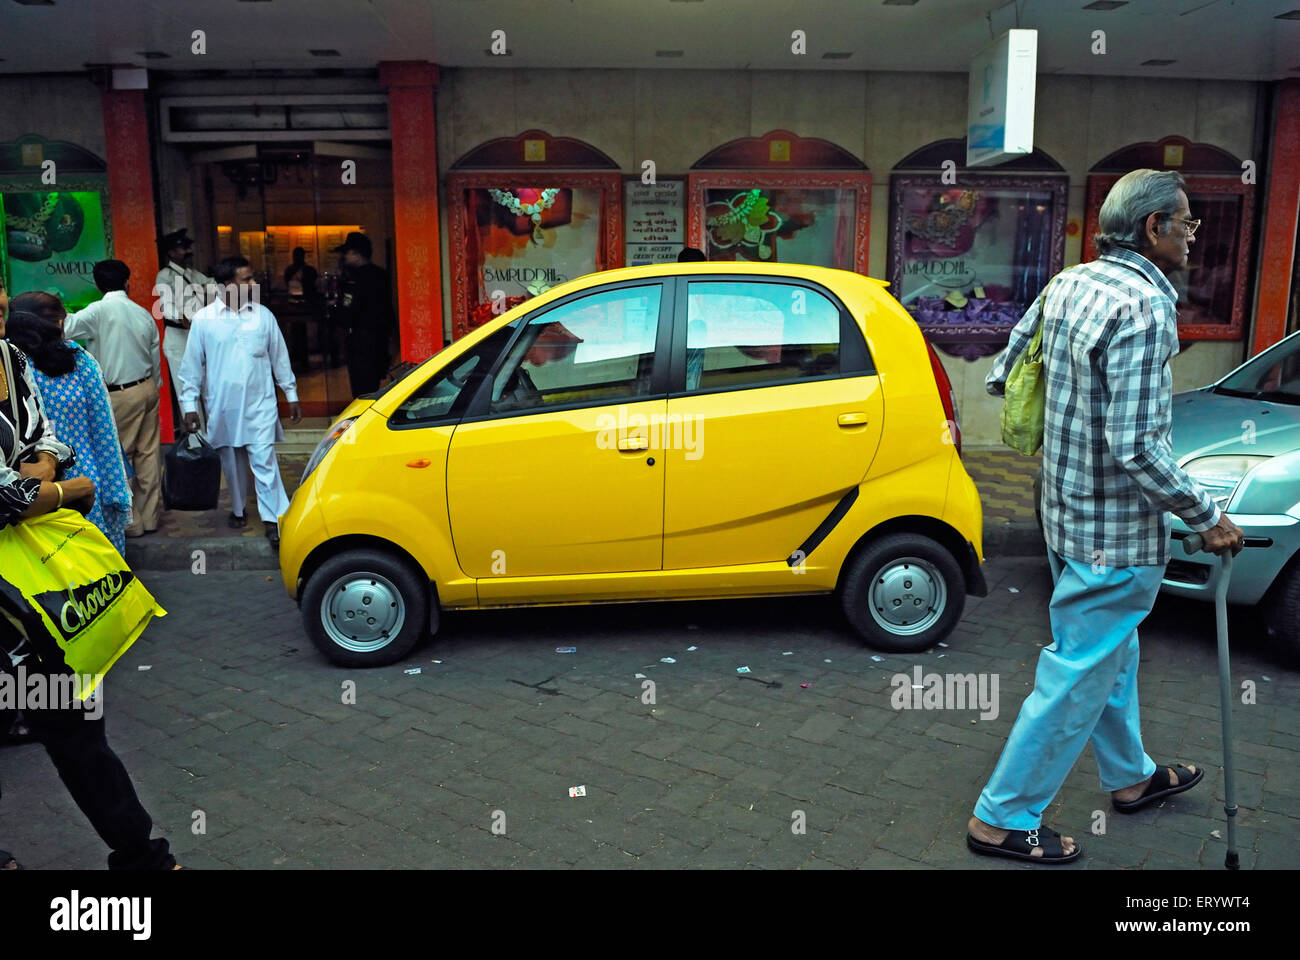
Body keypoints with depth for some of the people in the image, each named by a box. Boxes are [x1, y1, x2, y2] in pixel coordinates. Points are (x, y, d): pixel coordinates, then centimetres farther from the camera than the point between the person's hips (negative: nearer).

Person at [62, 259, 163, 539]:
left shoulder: (99, 311, -15)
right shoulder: (143, 314, 3)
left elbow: (64, 329, -27)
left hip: (119, 395, -6)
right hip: (147, 388, 6)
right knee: (148, 454, 11)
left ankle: (131, 521, 12)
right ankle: (151, 516, 19)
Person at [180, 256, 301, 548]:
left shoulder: (263, 314, 0)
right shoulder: (204, 319, -4)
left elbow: (280, 357, 8)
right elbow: (193, 365, 1)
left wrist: (291, 395, 9)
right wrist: (190, 404, -1)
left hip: (259, 403, 0)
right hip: (222, 406, 1)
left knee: (264, 461, -7)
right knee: (231, 463, 14)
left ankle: (273, 519, -2)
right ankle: (238, 509, 34)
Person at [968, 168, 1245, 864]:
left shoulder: (1069, 284, 4)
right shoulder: (1143, 305, -23)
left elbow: (1002, 376, 11)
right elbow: (1136, 448, -27)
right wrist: (1206, 516, -14)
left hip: (1066, 510, 10)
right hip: (1116, 529, -10)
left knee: (1111, 656, 25)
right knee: (1078, 676, 3)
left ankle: (1130, 776, 46)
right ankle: (1002, 819, 15)